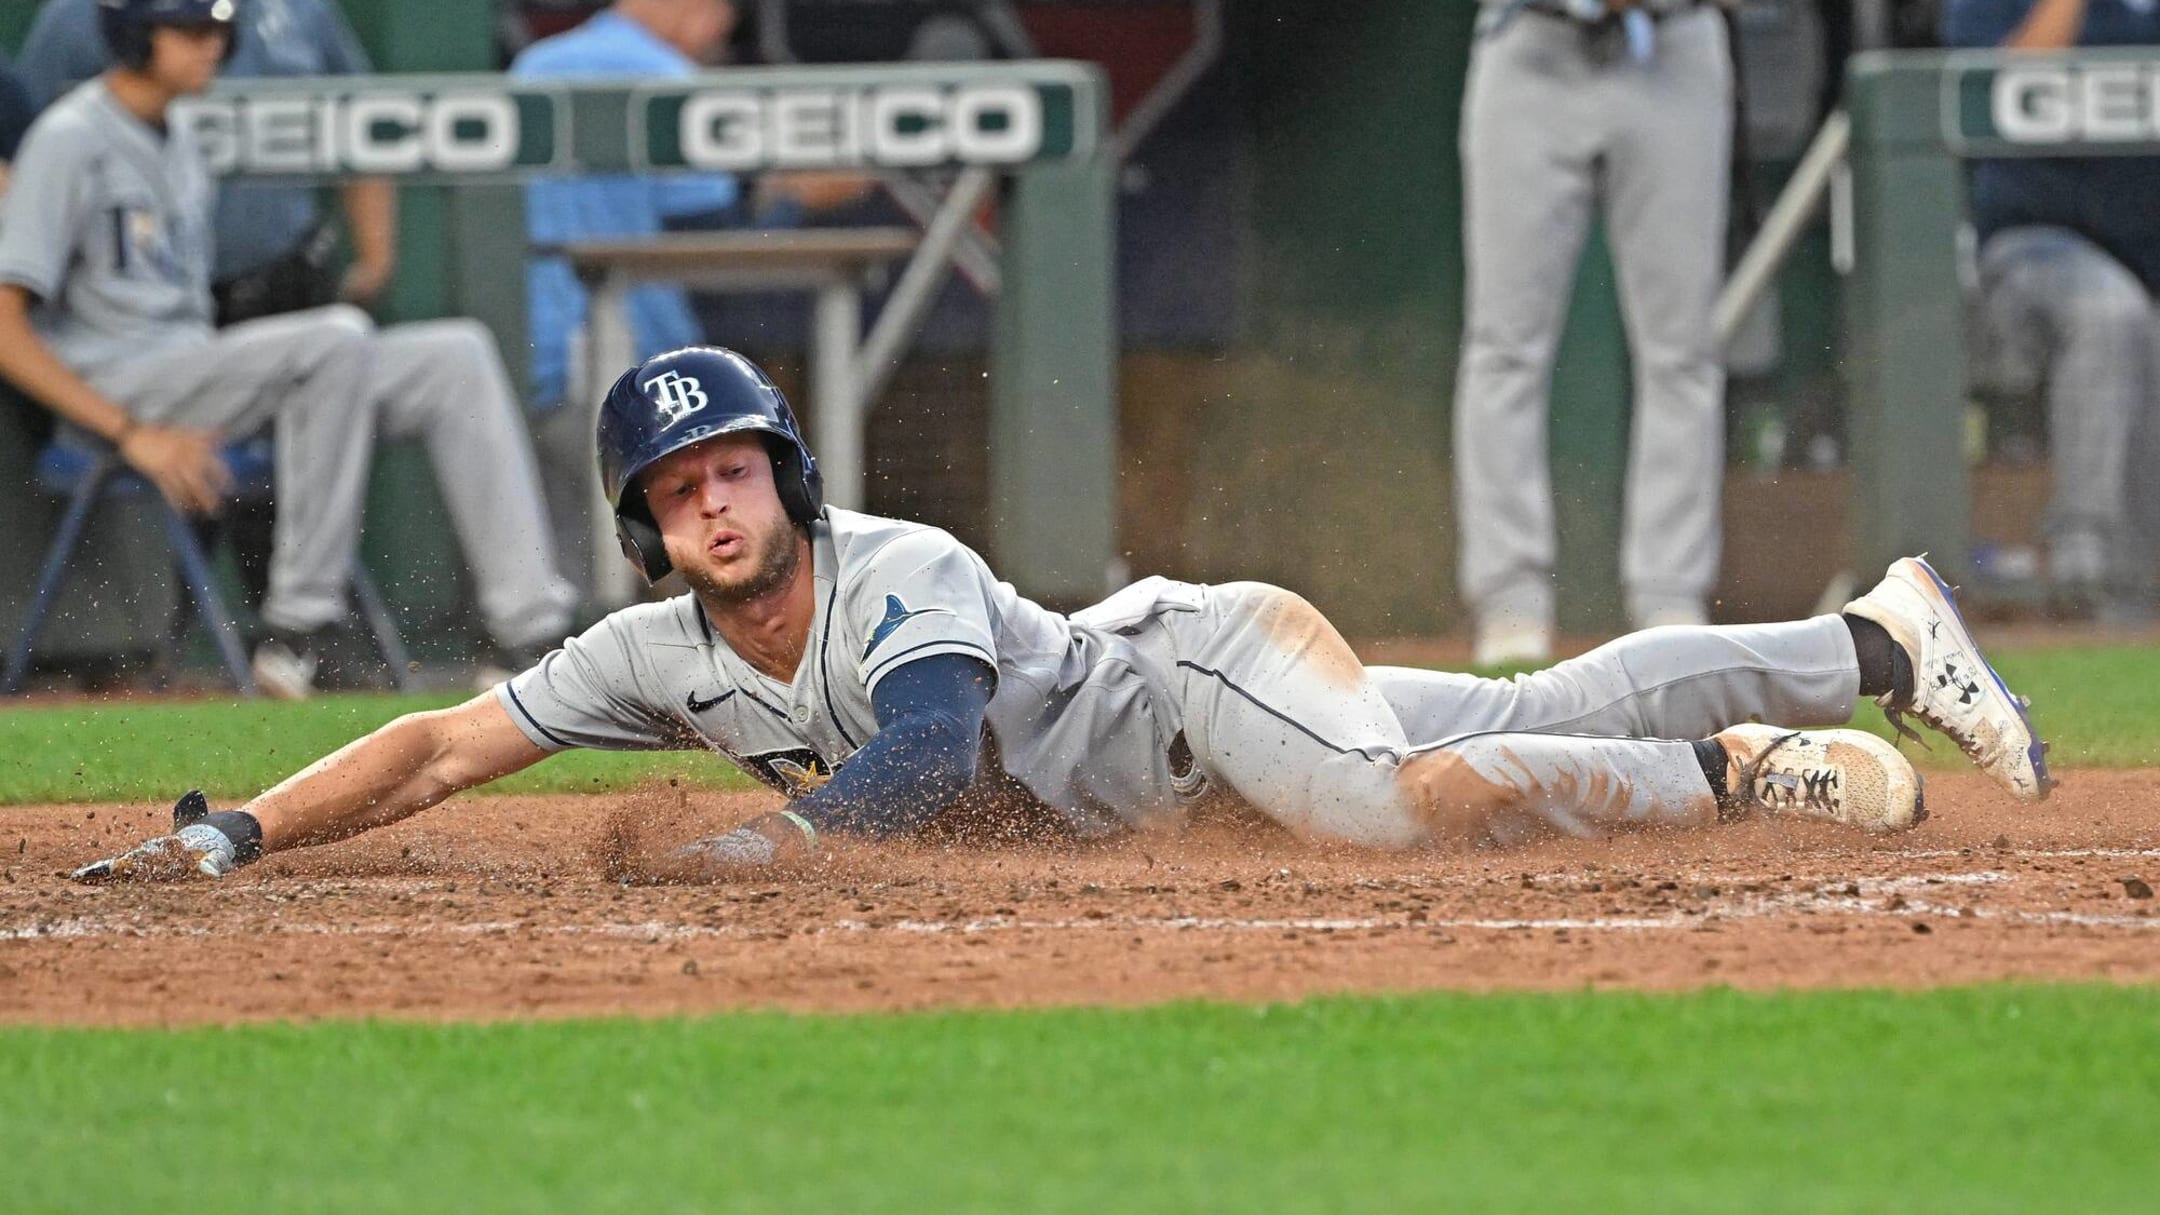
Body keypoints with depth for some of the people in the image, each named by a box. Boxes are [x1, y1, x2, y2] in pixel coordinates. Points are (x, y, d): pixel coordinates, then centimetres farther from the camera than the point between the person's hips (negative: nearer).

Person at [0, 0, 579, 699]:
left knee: (455, 355, -6)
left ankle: (532, 631, -15)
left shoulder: (180, 148, 19)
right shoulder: (70, 140, -8)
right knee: (337, 336, -32)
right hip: (117, 389, -9)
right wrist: (132, 433, -21)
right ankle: (295, 632, -29)